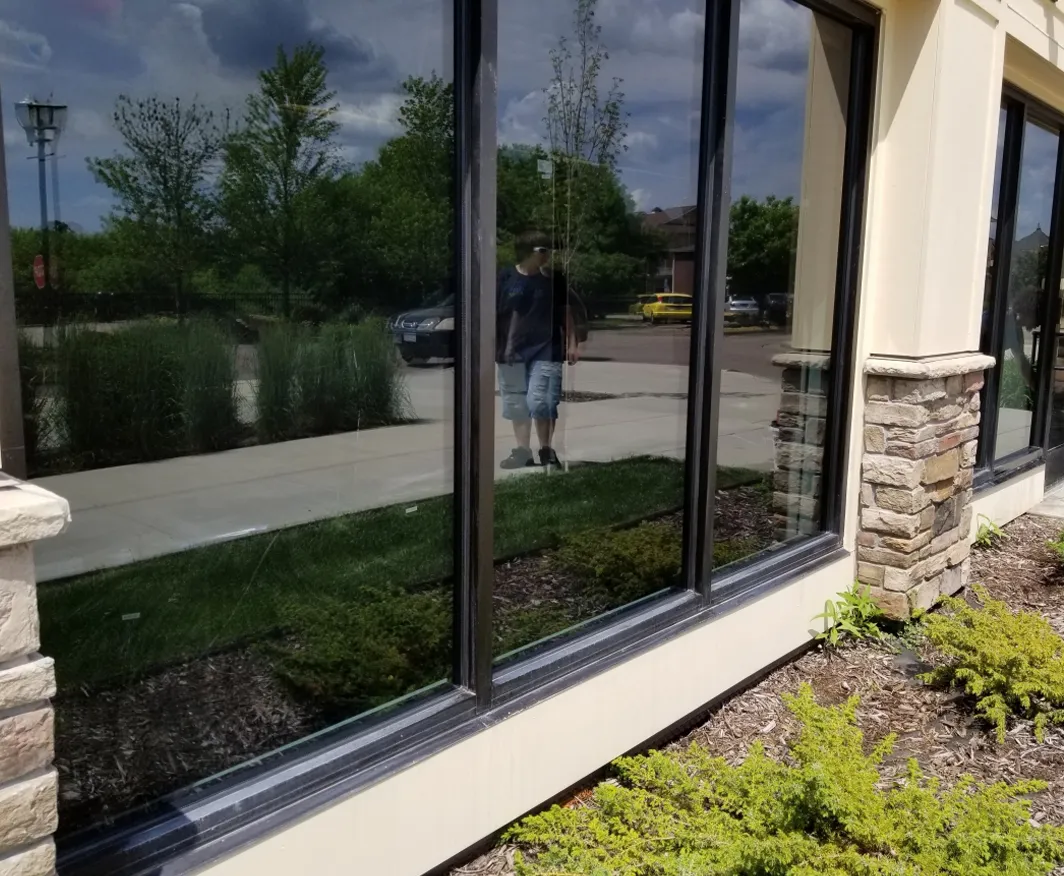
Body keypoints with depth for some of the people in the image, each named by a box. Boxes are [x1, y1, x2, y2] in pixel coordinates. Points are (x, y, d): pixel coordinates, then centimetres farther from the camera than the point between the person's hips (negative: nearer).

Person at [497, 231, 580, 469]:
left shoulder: (554, 279, 1)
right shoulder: (505, 278, -3)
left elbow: (566, 313, 8)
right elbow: (493, 314, 1)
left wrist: (572, 344, 4)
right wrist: (492, 346, -1)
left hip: (546, 350, -1)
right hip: (513, 352, 2)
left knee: (541, 401, -12)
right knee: (516, 404, 8)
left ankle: (546, 450, 3)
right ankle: (522, 451, 20)